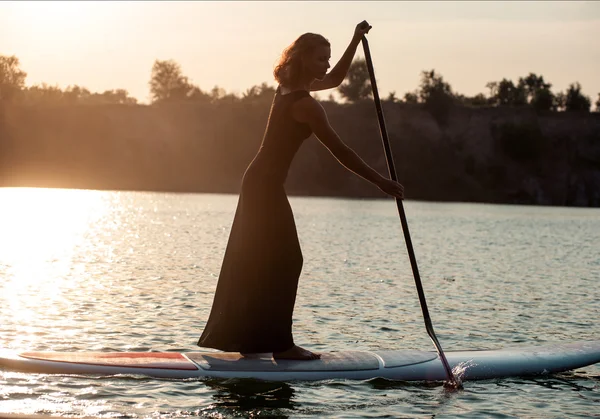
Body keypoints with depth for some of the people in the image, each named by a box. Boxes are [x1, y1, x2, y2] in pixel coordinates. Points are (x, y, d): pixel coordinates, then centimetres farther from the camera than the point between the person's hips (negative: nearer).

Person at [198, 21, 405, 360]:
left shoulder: (289, 88, 8)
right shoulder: (305, 104, -20)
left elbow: (335, 79, 26)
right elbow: (341, 152, -20)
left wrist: (356, 40, 20)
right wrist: (383, 183, -16)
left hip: (257, 182, 10)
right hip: (268, 186, -10)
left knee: (251, 264, 13)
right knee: (284, 262, -5)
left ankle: (243, 338, 20)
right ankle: (279, 344, -3)